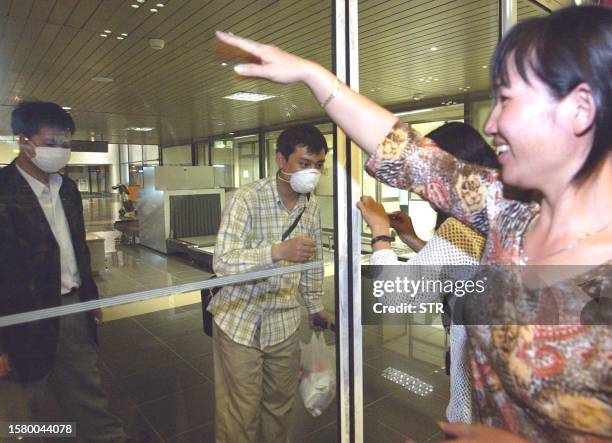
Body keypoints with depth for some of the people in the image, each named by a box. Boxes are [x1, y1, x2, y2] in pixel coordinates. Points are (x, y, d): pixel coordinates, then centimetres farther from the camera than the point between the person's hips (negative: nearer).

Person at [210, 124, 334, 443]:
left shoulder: (312, 205, 2)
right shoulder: (246, 200, -18)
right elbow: (223, 263, -27)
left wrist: (314, 305, 19)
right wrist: (279, 251, -40)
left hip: (285, 324, 5)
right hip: (240, 322, -5)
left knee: (280, 405, 19)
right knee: (241, 415, 7)